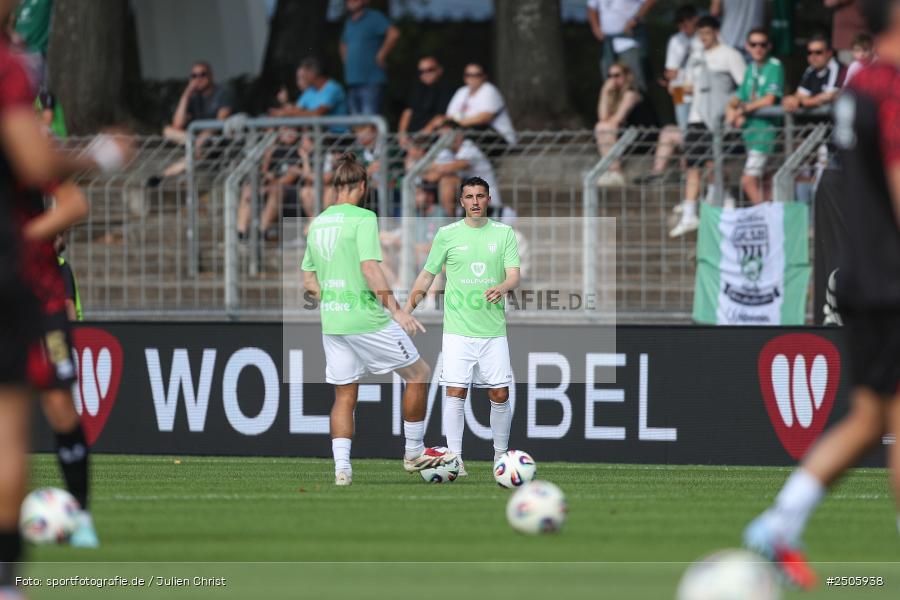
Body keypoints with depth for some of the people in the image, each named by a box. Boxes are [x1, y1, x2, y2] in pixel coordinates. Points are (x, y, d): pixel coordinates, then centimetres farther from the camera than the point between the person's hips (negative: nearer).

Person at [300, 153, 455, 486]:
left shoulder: (317, 223, 11)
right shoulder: (363, 218, -10)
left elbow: (309, 282, 15)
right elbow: (370, 269, -20)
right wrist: (396, 310, -19)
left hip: (331, 322, 7)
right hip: (367, 319, -7)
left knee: (344, 395, 11)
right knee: (418, 373, 9)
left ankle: (341, 468, 2)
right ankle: (414, 452, 13)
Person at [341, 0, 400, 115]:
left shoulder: (374, 18, -8)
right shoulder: (349, 22, 18)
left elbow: (394, 33, -24)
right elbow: (344, 44, 38)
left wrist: (381, 55, -18)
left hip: (371, 82, -8)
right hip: (352, 83, 8)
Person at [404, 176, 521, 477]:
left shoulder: (504, 233, 5)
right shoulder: (447, 234, 4)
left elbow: (514, 275, -3)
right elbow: (427, 275, 11)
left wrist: (502, 287, -26)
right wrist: (407, 309, 3)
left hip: (493, 330, 1)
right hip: (458, 329, -1)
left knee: (500, 396, 2)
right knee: (456, 393, -9)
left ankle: (501, 455, 19)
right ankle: (455, 459, -6)